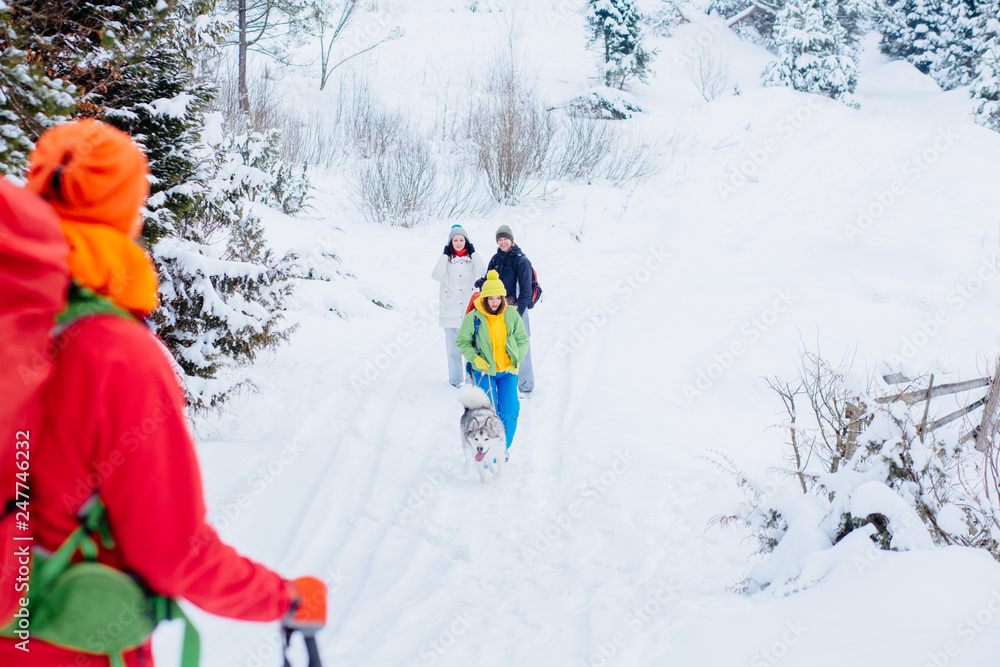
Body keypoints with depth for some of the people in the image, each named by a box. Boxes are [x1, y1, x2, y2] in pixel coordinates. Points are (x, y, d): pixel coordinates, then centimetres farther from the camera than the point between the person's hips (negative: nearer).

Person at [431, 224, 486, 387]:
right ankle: (455, 378, 9)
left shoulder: (472, 257, 6)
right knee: (452, 345, 2)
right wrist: (445, 254, -11)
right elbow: (437, 276, -11)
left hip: (469, 309, 0)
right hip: (450, 309, 0)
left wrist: (473, 252, -9)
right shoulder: (446, 258, 5)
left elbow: (482, 272, -11)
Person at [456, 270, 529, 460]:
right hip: (484, 371, -2)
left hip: (508, 371, 2)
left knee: (510, 411, -2)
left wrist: (517, 361, -4)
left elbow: (523, 340, 8)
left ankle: (504, 446, 21)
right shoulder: (473, 317, -9)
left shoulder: (511, 315, -3)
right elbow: (462, 342, 1)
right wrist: (475, 359, -11)